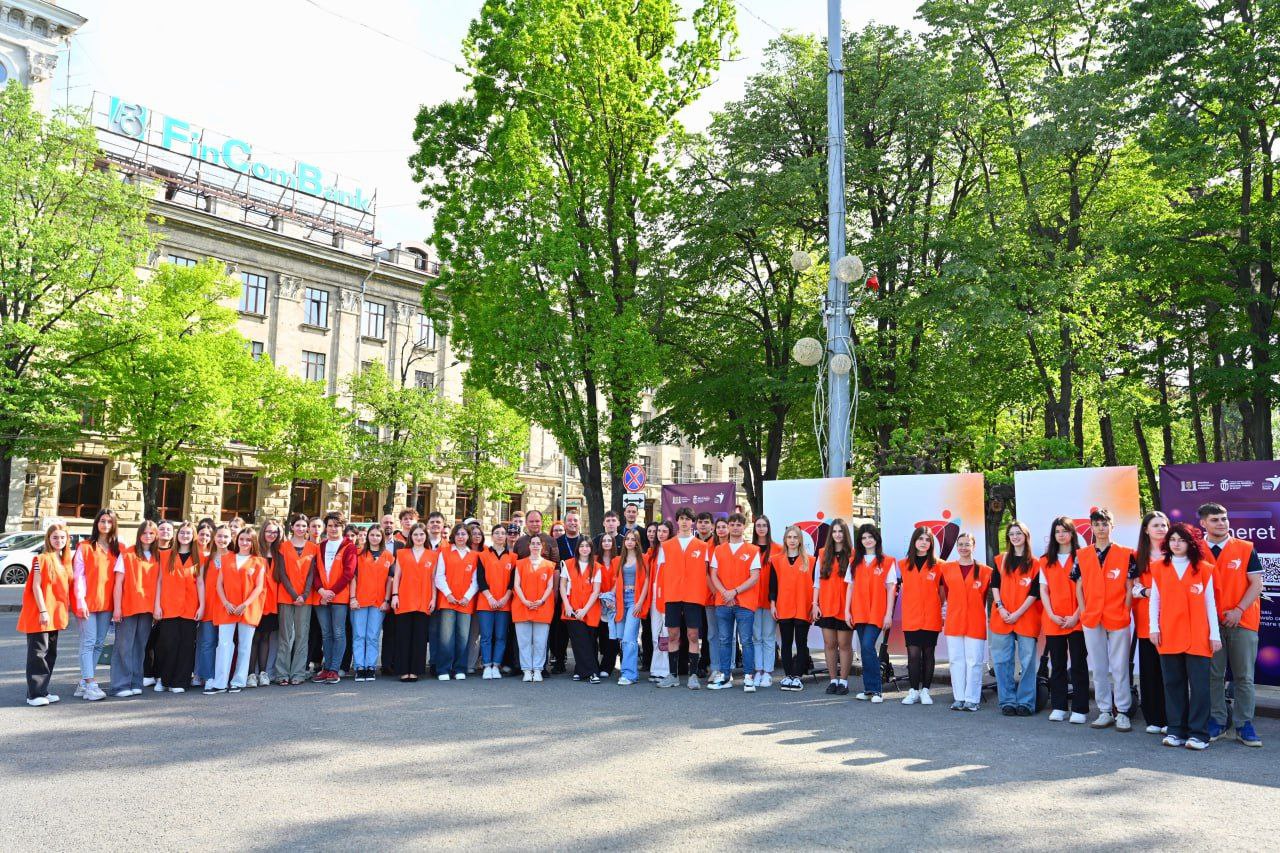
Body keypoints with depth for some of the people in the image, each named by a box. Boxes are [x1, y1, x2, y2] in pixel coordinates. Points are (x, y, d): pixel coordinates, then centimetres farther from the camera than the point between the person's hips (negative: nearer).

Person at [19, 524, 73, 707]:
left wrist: (66, 611, 10)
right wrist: (43, 611, -16)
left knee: (51, 653, 11)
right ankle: (34, 694, -2)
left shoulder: (66, 561, 11)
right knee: (38, 653, -5)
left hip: (56, 614, 7)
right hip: (41, 614, -7)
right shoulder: (42, 559, -8)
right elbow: (36, 586, -12)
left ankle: (43, 691, 18)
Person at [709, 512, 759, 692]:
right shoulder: (718, 550, 11)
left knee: (746, 641, -2)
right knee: (724, 641, 8)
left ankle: (749, 677, 2)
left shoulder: (753, 551, 1)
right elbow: (714, 575, 6)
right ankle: (725, 677, 14)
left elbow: (755, 577, -5)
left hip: (745, 603, -3)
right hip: (722, 603, 3)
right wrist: (724, 593, -10)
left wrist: (735, 592, -13)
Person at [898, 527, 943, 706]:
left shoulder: (938, 565, 1)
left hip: (931, 617, -1)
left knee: (928, 653, 5)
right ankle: (913, 691, 6)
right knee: (913, 654, -1)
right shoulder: (903, 564, 6)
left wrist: (943, 610, 3)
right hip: (910, 617, 1)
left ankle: (925, 691, 14)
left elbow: (942, 591, 7)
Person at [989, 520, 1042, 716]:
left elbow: (1034, 592, -4)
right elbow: (994, 585, 6)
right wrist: (1000, 607, -8)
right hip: (1001, 618, 2)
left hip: (1026, 618, -2)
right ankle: (1007, 701, 9)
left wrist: (1017, 613, -11)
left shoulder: (1035, 563, 2)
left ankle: (1026, 702, 8)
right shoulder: (1000, 560, 11)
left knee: (1027, 661, 0)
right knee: (1003, 661, 2)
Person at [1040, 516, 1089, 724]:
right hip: (1053, 622, 3)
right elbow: (1043, 590, 8)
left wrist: (1076, 616, -11)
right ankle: (1058, 707, 14)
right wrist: (1051, 615, -5)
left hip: (1076, 621, -3)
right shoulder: (1046, 561, 11)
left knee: (1079, 665, 0)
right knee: (1057, 665, 8)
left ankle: (1079, 709, 5)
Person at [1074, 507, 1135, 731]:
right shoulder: (1082, 556, 7)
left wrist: (1125, 612, -6)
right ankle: (1104, 711, 16)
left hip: (1118, 619, -3)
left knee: (1120, 667, 1)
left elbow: (1129, 588, 2)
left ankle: (1122, 712, 9)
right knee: (1098, 668, 8)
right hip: (1091, 620, 3)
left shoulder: (1125, 554, 0)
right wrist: (1083, 612, 3)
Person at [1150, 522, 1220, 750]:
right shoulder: (1159, 568, 7)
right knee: (1173, 684, 6)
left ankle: (1199, 734, 6)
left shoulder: (1204, 568, 3)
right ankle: (1176, 731, 13)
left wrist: (1215, 634, 1)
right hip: (1169, 636, 2)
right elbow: (1154, 600, 8)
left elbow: (1210, 602, 3)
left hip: (1198, 637, -2)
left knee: (1199, 685, -1)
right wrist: (1153, 627, 0)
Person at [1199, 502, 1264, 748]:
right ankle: (1217, 721, 13)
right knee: (1213, 675, 4)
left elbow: (1256, 583, -1)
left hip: (1242, 621, -1)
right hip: (1209, 622, 1)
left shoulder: (1246, 549, 2)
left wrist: (1239, 610, -12)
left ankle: (1244, 725, 10)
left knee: (1244, 676, 2)